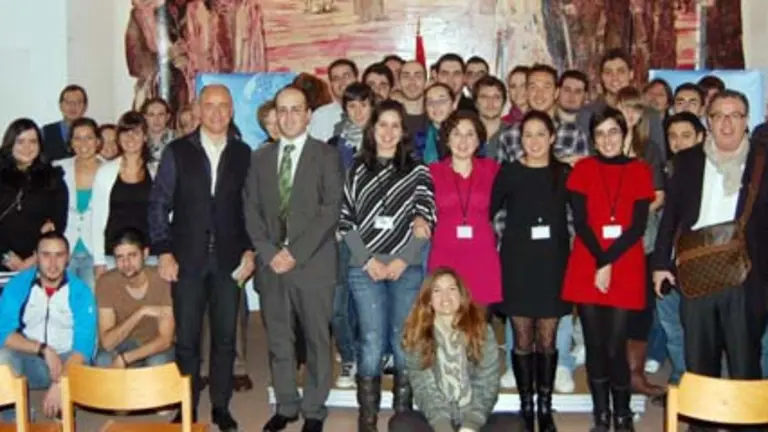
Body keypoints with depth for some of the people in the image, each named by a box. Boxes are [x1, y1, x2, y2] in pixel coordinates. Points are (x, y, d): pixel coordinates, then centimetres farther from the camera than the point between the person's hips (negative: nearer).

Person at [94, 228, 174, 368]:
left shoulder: (163, 280, -22)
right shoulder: (106, 282, -18)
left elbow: (165, 339, -23)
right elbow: (107, 342, -23)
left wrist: (124, 359, -33)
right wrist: (141, 312, -35)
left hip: (156, 347, -1)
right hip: (122, 346, 1)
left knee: (158, 363, -34)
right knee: (102, 362, -30)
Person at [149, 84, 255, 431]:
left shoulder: (243, 153, 6)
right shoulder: (177, 151, 3)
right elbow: (158, 204, 2)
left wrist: (249, 250, -1)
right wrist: (164, 252, -5)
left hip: (229, 260, 1)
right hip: (187, 259, -1)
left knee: (225, 337, 6)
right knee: (187, 338, 4)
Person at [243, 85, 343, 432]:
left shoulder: (327, 155, 1)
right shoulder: (260, 157, 14)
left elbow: (331, 209, -8)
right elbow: (251, 210, 9)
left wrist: (296, 252, -14)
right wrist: (269, 252, -6)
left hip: (313, 263, -3)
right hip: (271, 263, 4)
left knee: (317, 340, 4)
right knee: (278, 341, 9)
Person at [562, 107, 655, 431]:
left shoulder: (640, 171, 6)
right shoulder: (583, 169, 6)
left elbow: (638, 226, -3)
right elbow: (580, 222, -3)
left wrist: (608, 263, -12)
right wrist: (599, 262, -15)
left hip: (626, 271, -1)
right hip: (586, 268, 1)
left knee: (615, 347, -5)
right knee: (595, 346, 3)